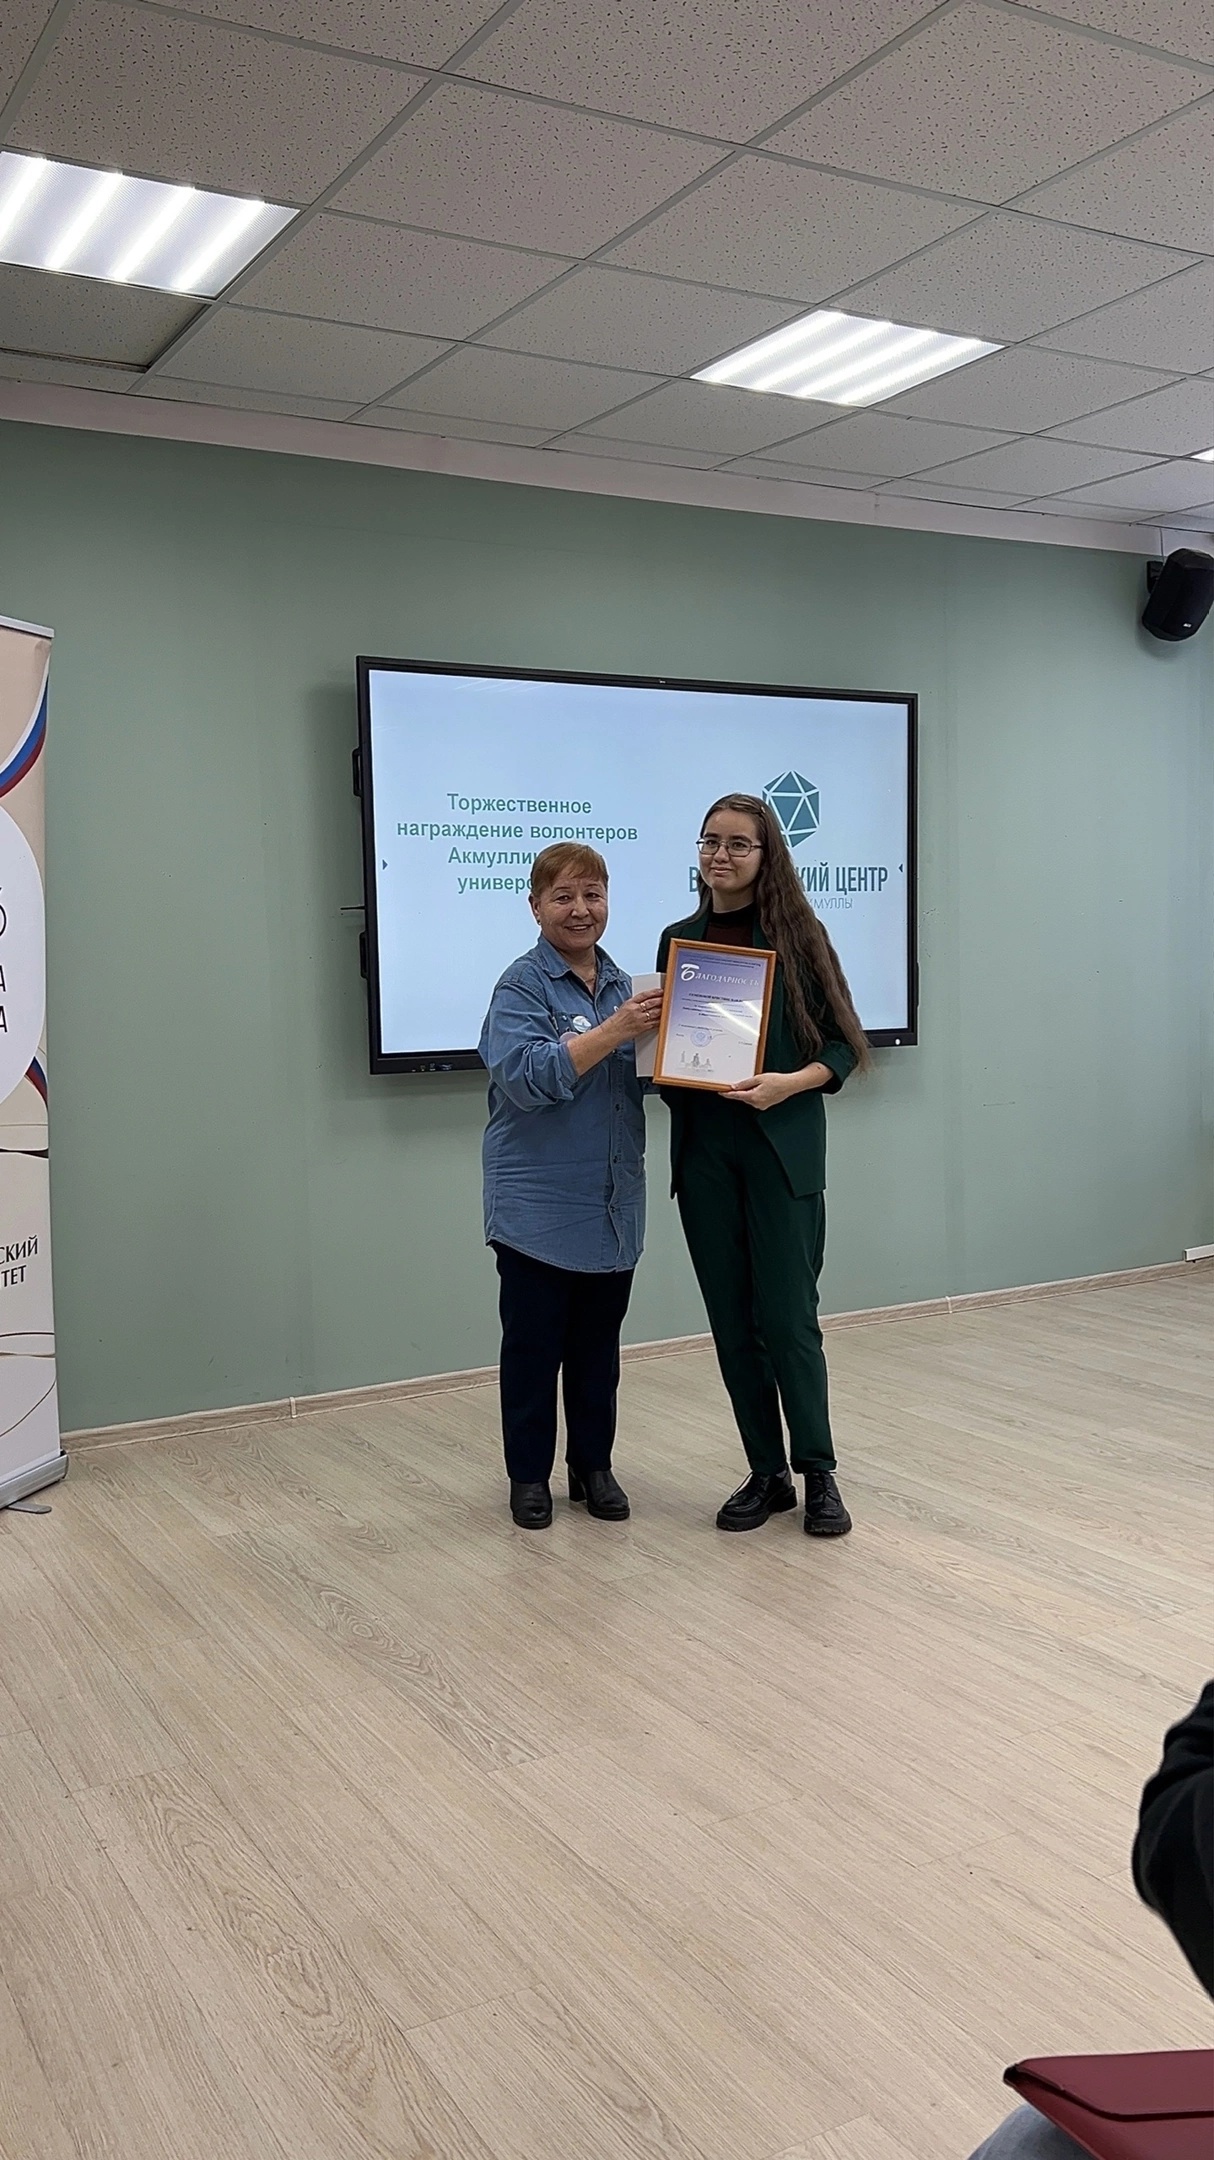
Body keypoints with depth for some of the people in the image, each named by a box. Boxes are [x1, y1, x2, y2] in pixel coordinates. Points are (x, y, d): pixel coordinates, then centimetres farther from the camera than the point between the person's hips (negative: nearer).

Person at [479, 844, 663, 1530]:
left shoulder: (621, 983, 10)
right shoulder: (523, 985, -8)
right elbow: (528, 1077, -21)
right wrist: (615, 1030, -26)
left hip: (613, 1205, 5)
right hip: (540, 1208, -5)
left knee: (599, 1345, 13)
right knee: (535, 1345, 5)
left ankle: (594, 1466, 26)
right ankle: (529, 1475, 18)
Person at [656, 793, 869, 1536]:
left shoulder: (797, 934, -3)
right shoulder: (679, 940, 9)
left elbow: (843, 1043, -2)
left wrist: (790, 1083, -19)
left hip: (783, 1149, -4)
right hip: (704, 1152, 4)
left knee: (787, 1316, -3)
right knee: (732, 1321, 7)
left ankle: (819, 1474, 13)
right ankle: (767, 1474, 19)